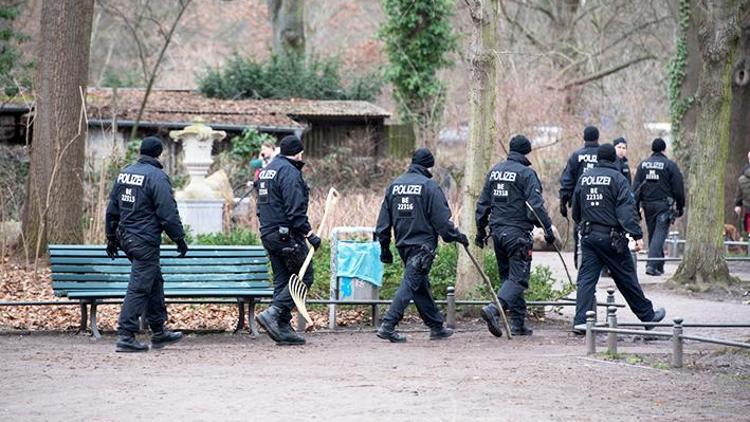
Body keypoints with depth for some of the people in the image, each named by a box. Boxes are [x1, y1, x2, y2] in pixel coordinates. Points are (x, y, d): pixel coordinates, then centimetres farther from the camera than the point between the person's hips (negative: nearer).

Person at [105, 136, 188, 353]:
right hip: (146, 241, -9)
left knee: (154, 282, 19)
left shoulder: (124, 173, 10)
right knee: (139, 288, -6)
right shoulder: (156, 177, -15)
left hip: (126, 237, 9)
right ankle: (126, 336, -9)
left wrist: (112, 237, 23)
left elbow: (112, 209, 15)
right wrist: (179, 238, -6)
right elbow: (168, 213, -16)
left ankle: (159, 332, 26)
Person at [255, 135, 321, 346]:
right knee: (303, 277, -5)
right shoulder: (289, 172, -13)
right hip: (287, 233, -10)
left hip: (268, 234, 10)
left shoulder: (267, 170, 18)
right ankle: (273, 313, -16)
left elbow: (262, 206, 21)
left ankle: (283, 328, 8)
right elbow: (295, 210, -20)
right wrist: (309, 233, -18)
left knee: (282, 280, 10)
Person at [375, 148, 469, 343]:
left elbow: (384, 220, 12)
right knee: (410, 283, -8)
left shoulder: (394, 185, 10)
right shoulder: (429, 186, -9)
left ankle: (436, 327, 22)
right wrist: (457, 236, 3)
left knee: (421, 286, 14)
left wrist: (384, 247, 17)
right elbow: (441, 219, -10)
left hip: (403, 244, 7)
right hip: (423, 244, -7)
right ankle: (388, 326, -17)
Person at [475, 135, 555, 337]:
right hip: (517, 233, -7)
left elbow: (483, 204, 15)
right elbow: (536, 205, -15)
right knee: (518, 277, -7)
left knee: (507, 276, 14)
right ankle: (494, 309, -28)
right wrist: (548, 229, -10)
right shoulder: (526, 173, -9)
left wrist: (480, 230, 22)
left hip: (497, 231, 7)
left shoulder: (494, 171, 11)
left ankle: (518, 324, 14)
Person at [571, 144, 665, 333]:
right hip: (611, 237, -4)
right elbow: (627, 210, -16)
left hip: (588, 237, 4)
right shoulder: (617, 178, -7)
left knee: (586, 279, 2)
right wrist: (637, 235, -17)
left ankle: (580, 322, -8)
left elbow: (575, 212, 17)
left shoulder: (584, 178, 9)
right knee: (627, 278, 6)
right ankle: (647, 315, 20)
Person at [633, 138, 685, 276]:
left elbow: (636, 188, 7)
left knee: (652, 234, 15)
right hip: (664, 205, -4)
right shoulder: (670, 165, -4)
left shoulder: (643, 165, 8)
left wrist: (636, 208, 10)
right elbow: (678, 188, -3)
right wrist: (680, 206, 7)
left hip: (647, 204, 4)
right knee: (660, 234, -7)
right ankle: (652, 265, -21)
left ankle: (659, 266, 21)